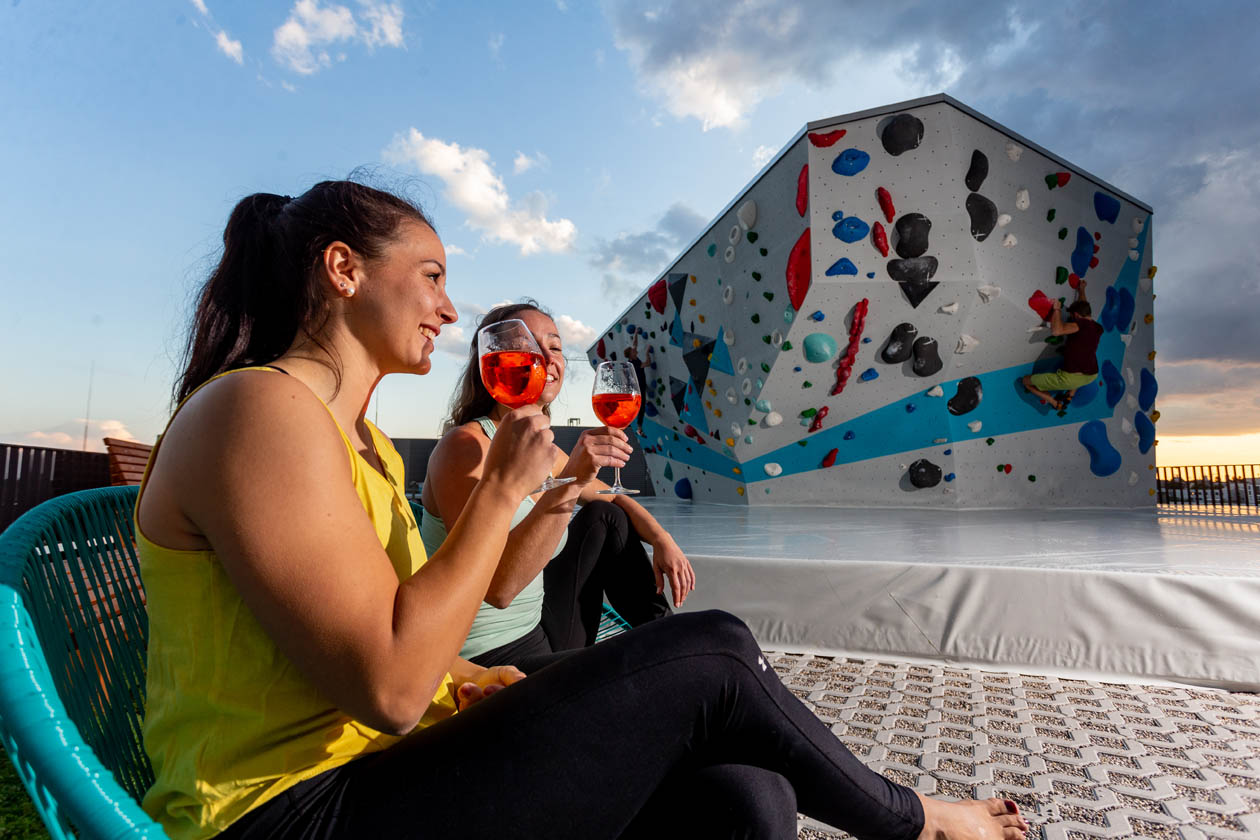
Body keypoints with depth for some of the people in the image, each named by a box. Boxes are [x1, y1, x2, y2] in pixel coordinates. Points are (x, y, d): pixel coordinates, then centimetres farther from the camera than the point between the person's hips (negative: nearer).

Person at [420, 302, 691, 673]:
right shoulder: (464, 445, -19)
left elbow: (616, 500, 20)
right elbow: (497, 588, -30)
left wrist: (663, 539, 2)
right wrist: (569, 483, -36)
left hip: (537, 635, 8)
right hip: (488, 660, -8)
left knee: (603, 517, 12)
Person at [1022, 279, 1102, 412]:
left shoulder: (1081, 324, -13)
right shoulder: (1098, 328, 11)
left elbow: (1056, 330, -30)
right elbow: (1084, 308, 30)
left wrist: (1056, 309, -15)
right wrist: (1081, 291, 45)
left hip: (1070, 378, -8)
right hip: (1091, 376, 8)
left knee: (1027, 381, 10)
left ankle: (1056, 403, 2)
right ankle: (1071, 394, 31)